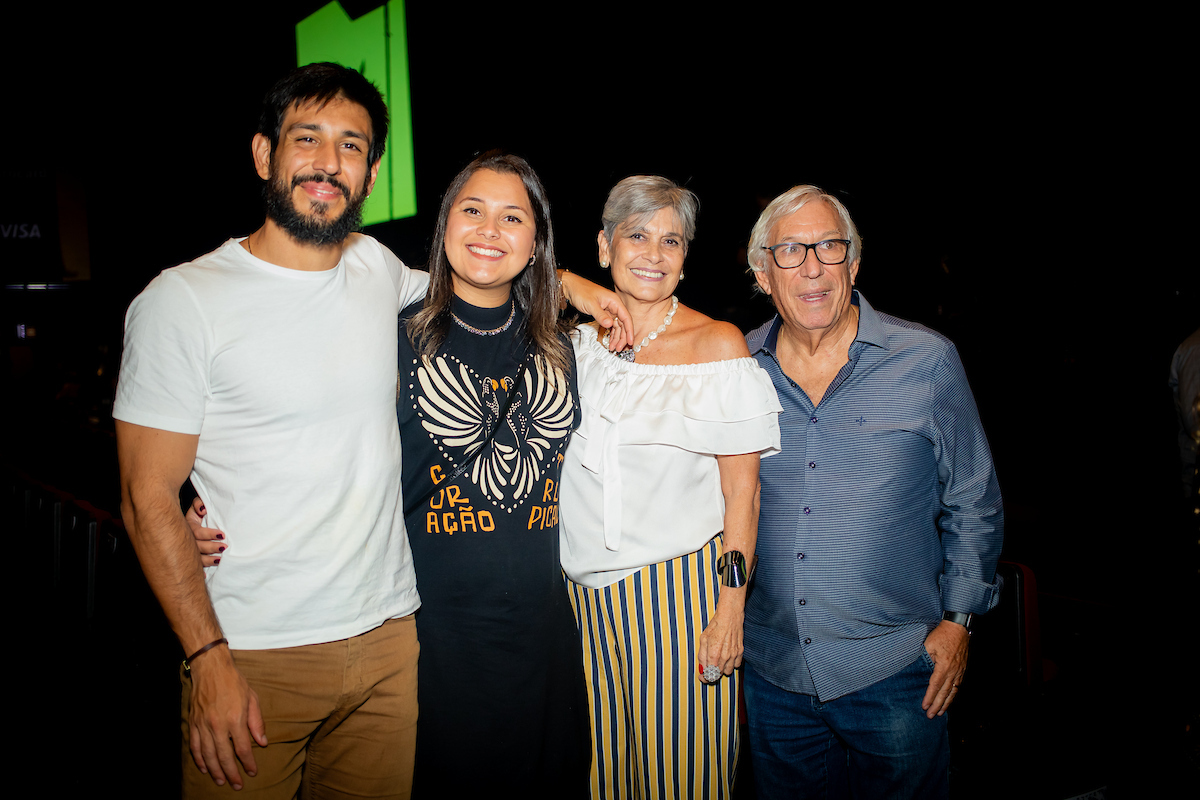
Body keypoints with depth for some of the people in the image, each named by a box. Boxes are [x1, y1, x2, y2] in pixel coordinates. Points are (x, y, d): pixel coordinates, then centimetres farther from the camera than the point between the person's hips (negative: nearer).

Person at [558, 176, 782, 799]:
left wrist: (731, 609, -10)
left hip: (682, 585, -3)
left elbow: (741, 489, -6)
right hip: (586, 585, 4)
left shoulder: (718, 344, -4)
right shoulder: (580, 339, 6)